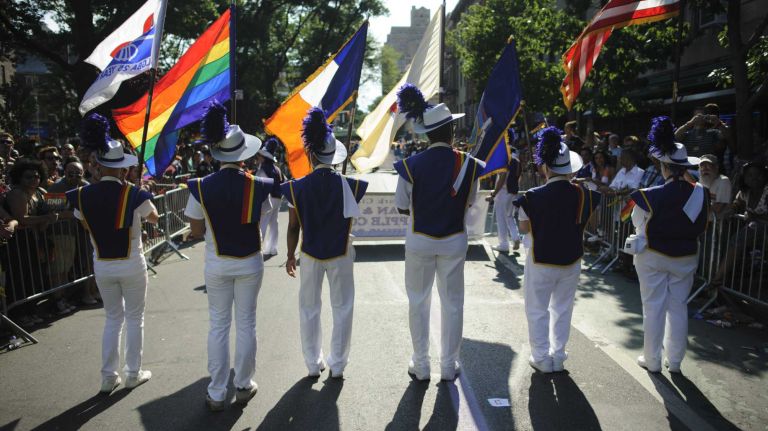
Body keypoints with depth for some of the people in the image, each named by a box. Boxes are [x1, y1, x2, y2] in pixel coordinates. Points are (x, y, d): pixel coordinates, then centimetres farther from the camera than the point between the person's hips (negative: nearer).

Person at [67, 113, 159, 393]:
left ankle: (109, 377, 21)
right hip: (132, 265, -3)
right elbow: (154, 218, 2)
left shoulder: (82, 196, -7)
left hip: (102, 266, 3)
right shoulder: (134, 195, -17)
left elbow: (86, 226, 10)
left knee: (112, 319, 18)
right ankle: (133, 374, 20)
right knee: (134, 319, 12)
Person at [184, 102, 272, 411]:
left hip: (217, 265, 0)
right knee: (246, 323, 12)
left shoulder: (202, 187, -12)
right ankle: (243, 386, 24)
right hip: (249, 263, 0)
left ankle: (216, 393, 19)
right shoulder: (256, 185, -11)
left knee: (218, 325, 11)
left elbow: (196, 231, -4)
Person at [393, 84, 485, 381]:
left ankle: (420, 366, 23)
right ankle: (449, 366, 24)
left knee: (418, 303, 13)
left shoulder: (411, 165, -14)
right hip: (454, 242, 1)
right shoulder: (468, 164, -9)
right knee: (453, 304, 13)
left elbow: (402, 207, -5)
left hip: (420, 241, -1)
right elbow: (469, 203, 2)